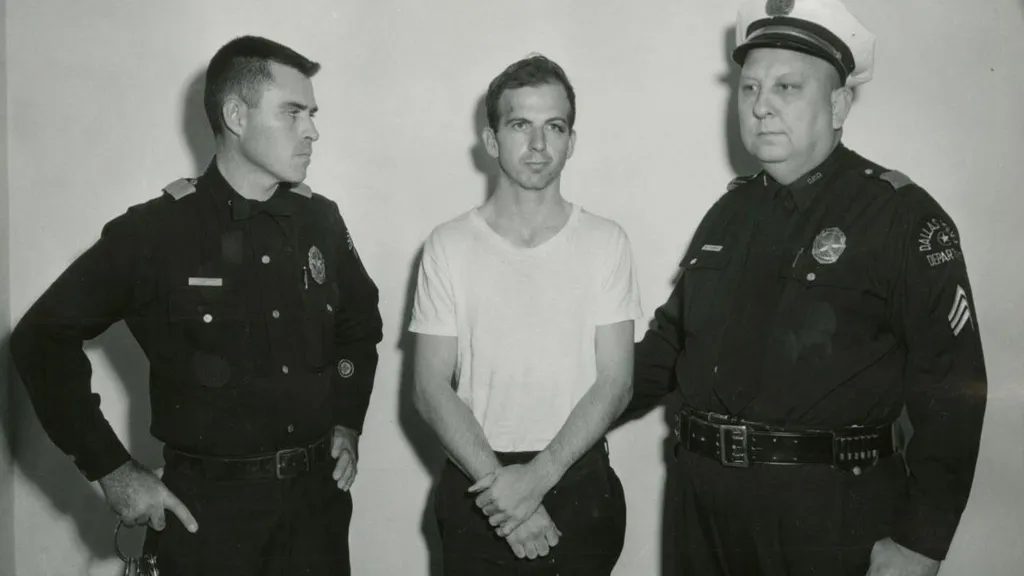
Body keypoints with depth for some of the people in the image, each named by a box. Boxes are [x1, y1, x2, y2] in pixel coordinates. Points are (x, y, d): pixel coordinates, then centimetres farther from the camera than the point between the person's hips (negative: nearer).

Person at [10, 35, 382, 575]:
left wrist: (347, 423, 8)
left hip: (317, 494, 4)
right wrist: (112, 469, -8)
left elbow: (360, 323, 18)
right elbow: (43, 339, -6)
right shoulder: (155, 230, -11)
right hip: (206, 504, -4)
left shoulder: (320, 220, 1)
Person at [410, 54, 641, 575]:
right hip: (476, 488, 0)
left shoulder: (606, 242, -2)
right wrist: (499, 483, -14)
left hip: (580, 486, 0)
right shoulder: (449, 246, -2)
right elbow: (431, 390, -4)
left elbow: (614, 384, -6)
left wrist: (537, 477, -16)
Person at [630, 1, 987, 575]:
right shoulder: (730, 211, 9)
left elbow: (951, 388, -12)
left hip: (831, 515, -5)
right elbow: (670, 339, 16)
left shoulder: (901, 216, -9)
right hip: (704, 500, 6)